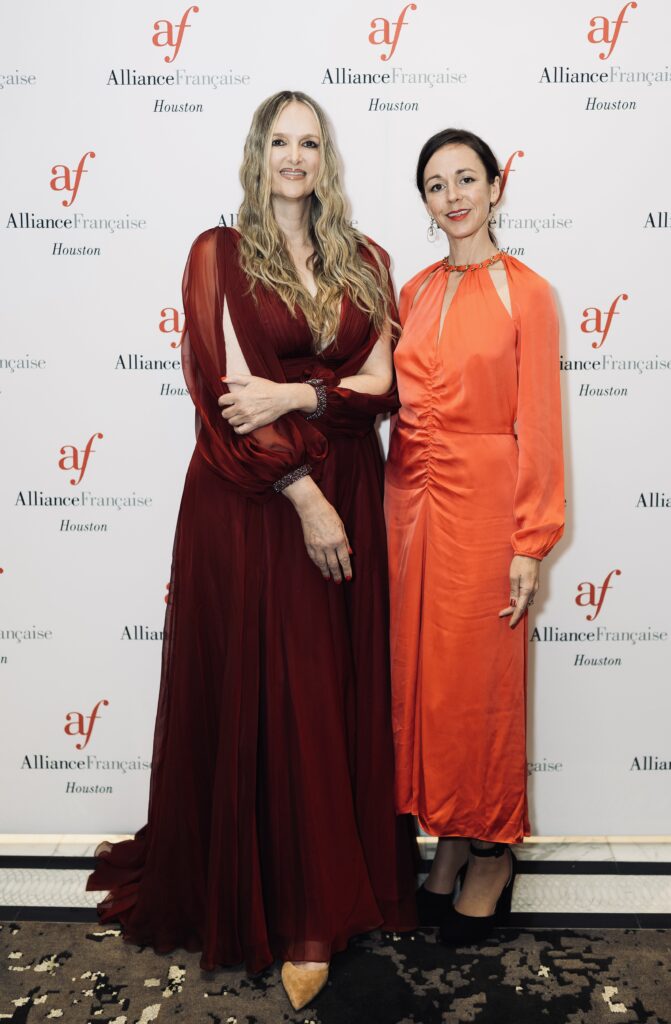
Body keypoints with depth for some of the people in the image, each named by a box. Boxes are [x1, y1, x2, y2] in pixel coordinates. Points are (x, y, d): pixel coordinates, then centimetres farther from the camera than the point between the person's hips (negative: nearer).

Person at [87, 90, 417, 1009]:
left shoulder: (365, 262, 12)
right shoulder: (218, 254, 1)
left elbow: (382, 385, 2)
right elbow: (229, 393, -8)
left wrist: (297, 396, -15)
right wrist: (304, 497, -14)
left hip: (347, 495, 4)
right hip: (249, 502, -3)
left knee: (346, 695, 8)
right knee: (262, 700, 2)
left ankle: (348, 881, 27)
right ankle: (290, 912, 19)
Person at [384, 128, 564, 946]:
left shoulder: (525, 293, -3)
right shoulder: (414, 293, 12)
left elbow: (538, 423, -7)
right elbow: (400, 405, 13)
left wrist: (530, 542, -11)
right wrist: (398, 502, 5)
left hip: (481, 500, -5)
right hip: (410, 499, 5)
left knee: (481, 682, 4)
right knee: (420, 675, 10)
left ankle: (493, 852, 25)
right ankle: (450, 840, 29)